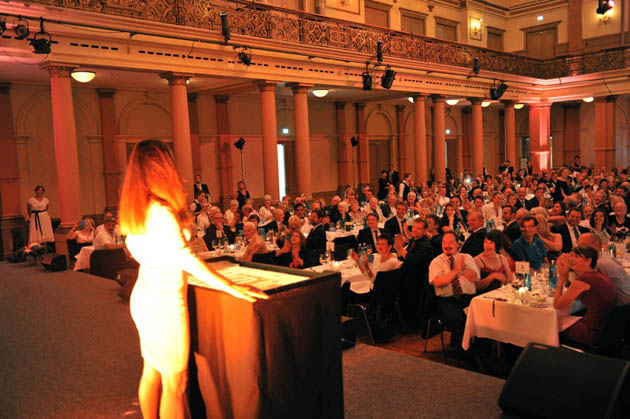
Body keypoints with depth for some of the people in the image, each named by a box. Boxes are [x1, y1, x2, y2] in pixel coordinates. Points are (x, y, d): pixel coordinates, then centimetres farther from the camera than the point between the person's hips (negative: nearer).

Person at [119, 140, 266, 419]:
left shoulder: (134, 210, 6)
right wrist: (231, 287, -24)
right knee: (174, 383, 2)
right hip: (164, 302, -9)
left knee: (151, 372, 20)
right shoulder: (162, 212, -21)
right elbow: (185, 259, -25)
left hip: (143, 297, 9)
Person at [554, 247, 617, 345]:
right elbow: (575, 296, 17)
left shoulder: (582, 280, -22)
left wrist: (561, 278, -5)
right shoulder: (600, 275, 4)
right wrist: (565, 275, 7)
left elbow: (557, 305, -12)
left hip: (594, 333, -8)